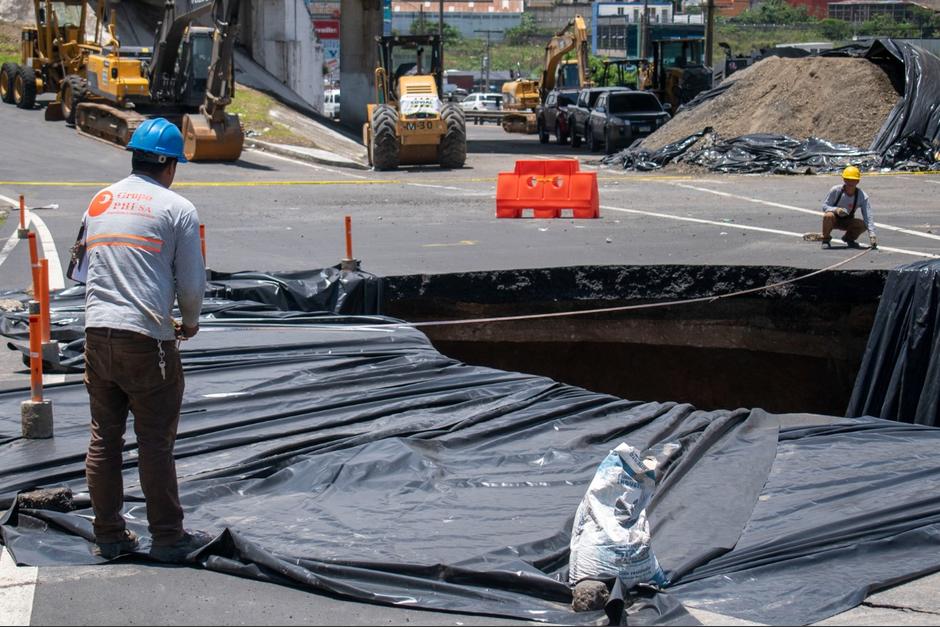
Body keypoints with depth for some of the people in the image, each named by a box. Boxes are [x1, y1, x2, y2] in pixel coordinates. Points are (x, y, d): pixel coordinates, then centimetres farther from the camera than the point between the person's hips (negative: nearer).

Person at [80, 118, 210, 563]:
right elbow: (192, 283, -4)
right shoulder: (176, 209, -3)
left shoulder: (98, 203, 13)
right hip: (147, 340, -5)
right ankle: (167, 538, 9)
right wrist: (190, 323, 16)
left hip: (97, 333, 5)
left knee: (103, 438, 11)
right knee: (155, 442, 2)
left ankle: (109, 535, 18)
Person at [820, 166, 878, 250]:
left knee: (863, 224, -27)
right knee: (828, 216, -37)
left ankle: (849, 237, 6)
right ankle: (826, 239, -10)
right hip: (834, 220, -2)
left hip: (847, 222, 2)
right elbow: (824, 206, -15)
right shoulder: (835, 190, -20)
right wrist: (836, 210, -37)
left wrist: (872, 235, -36)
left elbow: (868, 217, -24)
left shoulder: (863, 196, -19)